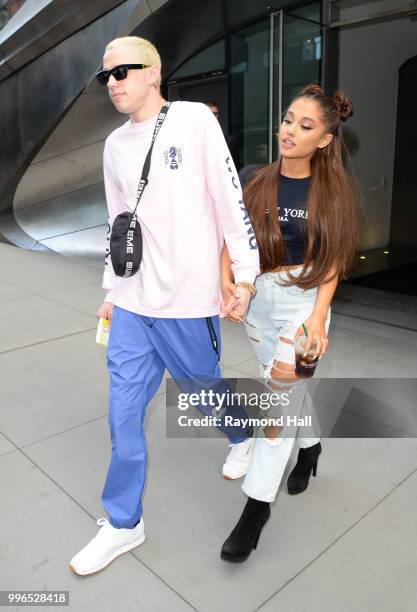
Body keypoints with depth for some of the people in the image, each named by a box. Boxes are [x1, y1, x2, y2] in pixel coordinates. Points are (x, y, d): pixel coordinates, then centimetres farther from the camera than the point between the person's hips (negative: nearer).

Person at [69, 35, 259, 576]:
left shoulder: (194, 120, -4)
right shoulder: (114, 144, 12)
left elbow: (231, 200, -7)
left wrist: (245, 276, -10)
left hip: (188, 304, -5)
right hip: (132, 306, 5)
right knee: (122, 417, 8)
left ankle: (242, 435, 50)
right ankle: (122, 523, 27)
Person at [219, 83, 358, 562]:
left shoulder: (332, 193, -6)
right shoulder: (253, 180, -1)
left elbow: (332, 261, -6)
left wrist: (318, 316, -16)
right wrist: (226, 283, -16)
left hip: (303, 300, -3)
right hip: (256, 297, 4)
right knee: (290, 384, 20)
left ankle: (257, 504, 7)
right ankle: (310, 447, 48)